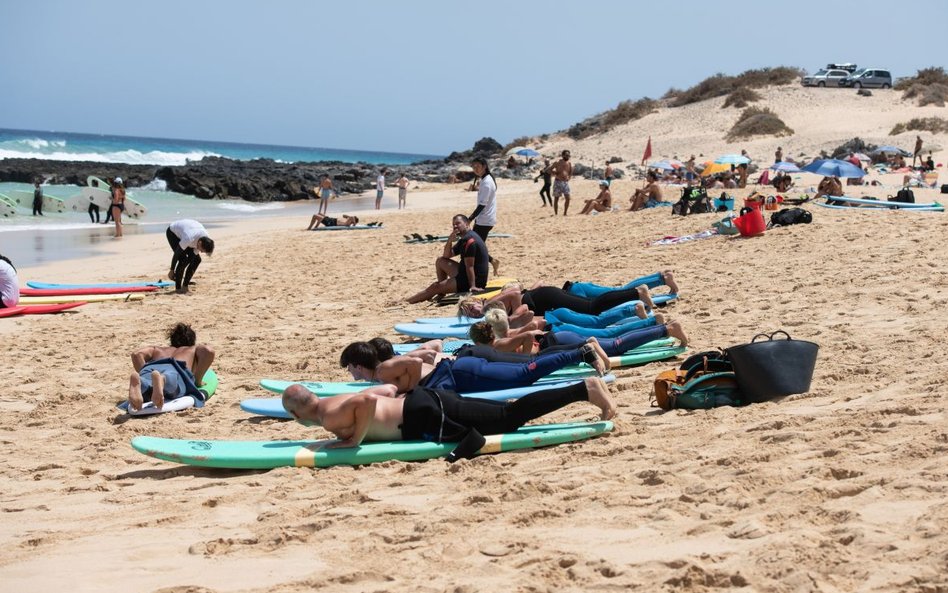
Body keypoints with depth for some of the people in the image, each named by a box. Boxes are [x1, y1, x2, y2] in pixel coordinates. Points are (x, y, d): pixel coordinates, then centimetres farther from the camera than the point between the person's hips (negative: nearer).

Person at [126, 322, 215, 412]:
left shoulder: (157, 349, 43)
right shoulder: (195, 349, 39)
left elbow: (136, 354, 22)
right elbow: (209, 351, 14)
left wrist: (143, 373, 25)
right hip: (175, 369, -2)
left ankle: (136, 380, -69)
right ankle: (160, 380, -73)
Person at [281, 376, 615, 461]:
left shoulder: (329, 417, -9)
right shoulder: (338, 403, 20)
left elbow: (368, 400, -29)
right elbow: (388, 389, 30)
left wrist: (356, 437, -17)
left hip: (427, 416, -9)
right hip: (420, 400, 9)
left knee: (509, 419, -11)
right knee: (508, 415, 5)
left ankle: (585, 389, -17)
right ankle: (584, 389, 2)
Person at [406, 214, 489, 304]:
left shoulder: (470, 240, -18)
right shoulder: (464, 239, 14)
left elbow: (469, 266, -24)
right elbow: (446, 256, 14)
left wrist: (472, 286, -27)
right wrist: (449, 241, -4)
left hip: (475, 280, -10)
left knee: (434, 287, -9)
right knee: (440, 261, 18)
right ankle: (441, 294, 13)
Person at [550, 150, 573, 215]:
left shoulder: (569, 163, 7)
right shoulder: (557, 163, -5)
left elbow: (571, 172, 21)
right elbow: (550, 170, 1)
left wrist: (568, 177, 3)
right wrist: (555, 174, -11)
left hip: (565, 182, 4)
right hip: (558, 182, -4)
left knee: (567, 198, -5)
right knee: (556, 198, 1)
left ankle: (565, 213, 7)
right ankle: (555, 213, 7)